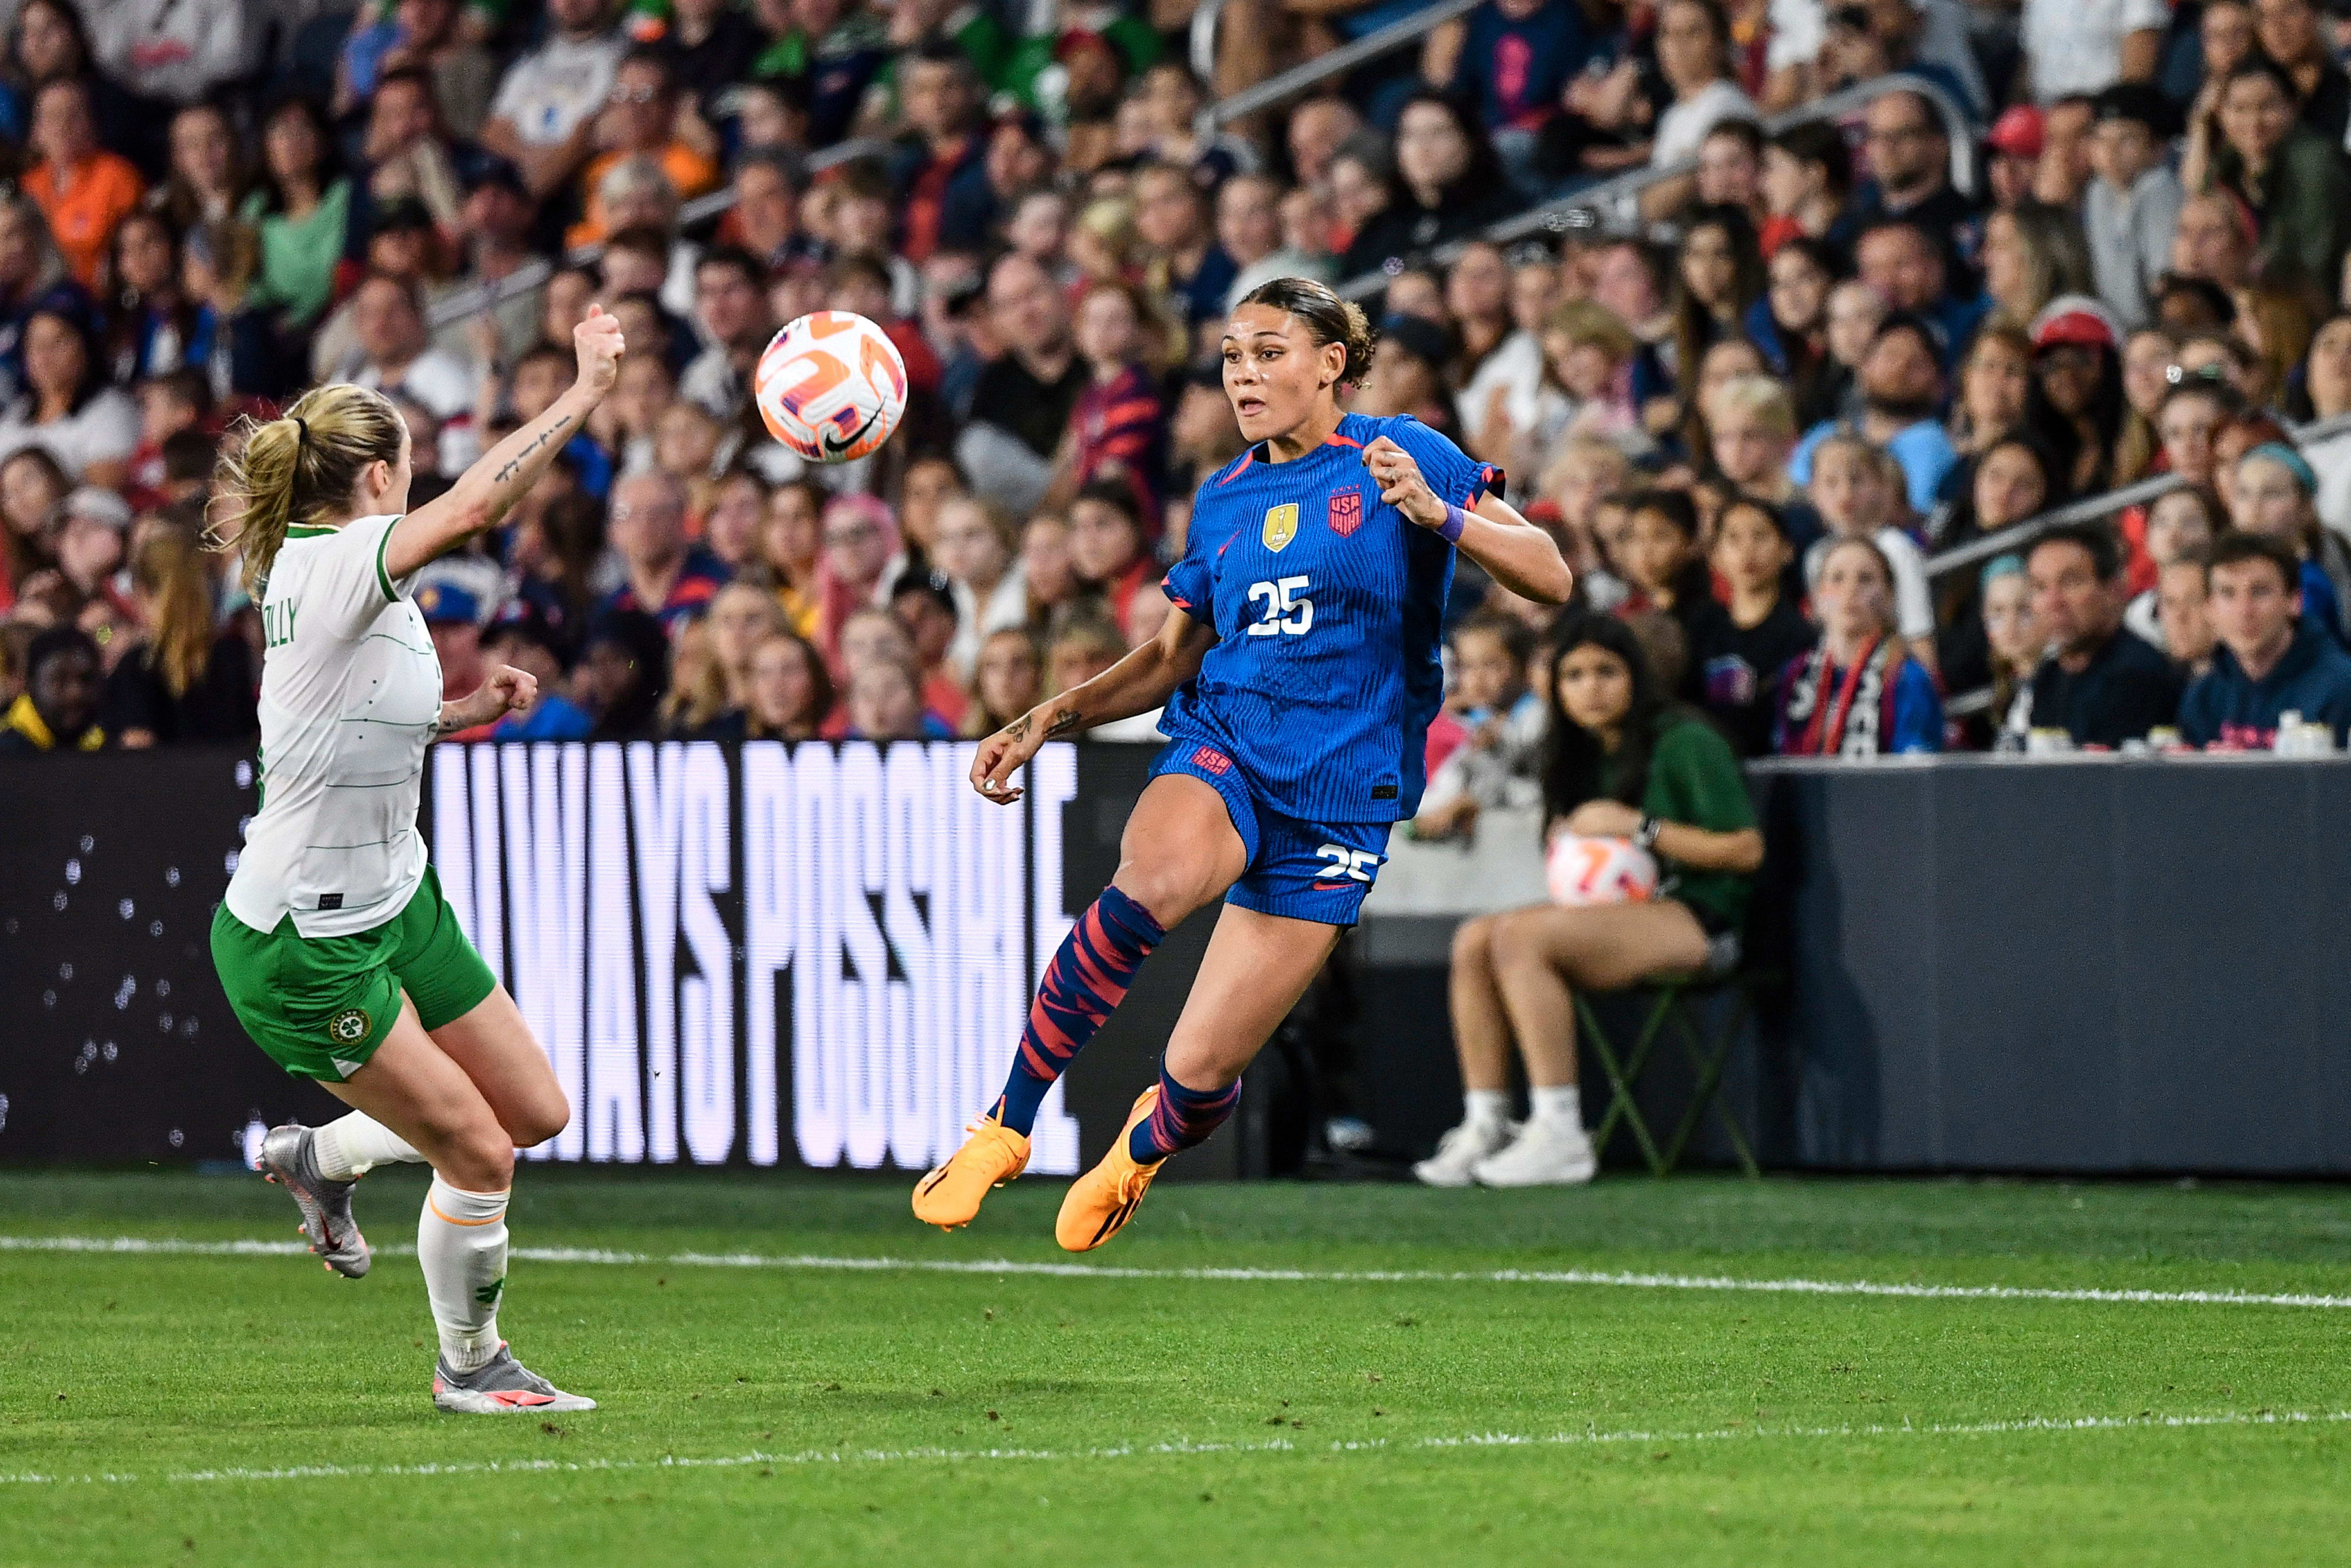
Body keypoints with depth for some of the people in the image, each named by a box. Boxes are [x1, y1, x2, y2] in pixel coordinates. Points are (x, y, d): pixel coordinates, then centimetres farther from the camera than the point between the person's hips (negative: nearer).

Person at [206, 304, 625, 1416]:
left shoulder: (317, 567, 7)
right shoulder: (330, 564, -21)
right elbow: (473, 505, -38)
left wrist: (466, 709, 11)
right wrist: (586, 393, -35)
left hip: (396, 905, 9)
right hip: (301, 947, -9)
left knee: (535, 1113, 12)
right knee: (479, 1154, -4)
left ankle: (320, 1159, 31)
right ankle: (467, 1367, 18)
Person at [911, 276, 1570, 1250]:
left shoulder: (1405, 457, -2)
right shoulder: (1223, 500, 12)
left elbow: (1548, 576, -9)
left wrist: (1438, 516, -26)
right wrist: (1049, 719, 9)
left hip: (1338, 792, -2)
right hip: (1223, 748, 2)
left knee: (1200, 1072, -2)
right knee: (1155, 883, -37)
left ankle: (1144, 1148, 38)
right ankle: (1008, 1126, -25)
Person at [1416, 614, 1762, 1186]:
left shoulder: (1687, 744, -7)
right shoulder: (1590, 756, 18)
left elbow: (1745, 850, -13)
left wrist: (1639, 827, -14)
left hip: (1695, 919, -8)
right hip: (1619, 913, 8)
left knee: (1519, 937, -28)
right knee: (1474, 940, -12)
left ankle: (1560, 1137, -31)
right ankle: (1484, 1128, -17)